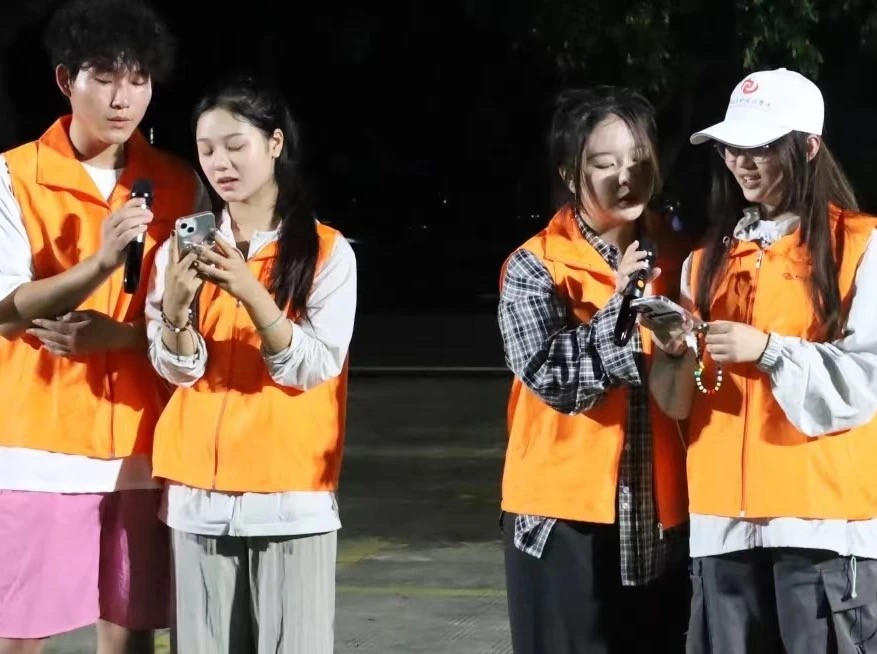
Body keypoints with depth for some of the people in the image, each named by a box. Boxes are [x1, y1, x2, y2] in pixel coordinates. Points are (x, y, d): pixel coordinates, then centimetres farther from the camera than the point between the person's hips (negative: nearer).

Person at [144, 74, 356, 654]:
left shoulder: (328, 251, -2)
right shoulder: (183, 246, 7)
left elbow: (313, 368, -10)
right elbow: (178, 369, 1)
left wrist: (251, 292, -24)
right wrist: (175, 306, -20)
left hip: (291, 495, -3)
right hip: (199, 492, 3)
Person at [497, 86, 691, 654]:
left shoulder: (677, 257, 9)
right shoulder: (535, 268, -6)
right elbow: (553, 379, -17)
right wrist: (618, 305, -25)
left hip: (660, 512, 5)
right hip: (567, 512, -4)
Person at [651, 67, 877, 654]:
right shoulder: (712, 255, 17)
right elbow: (681, 400, 17)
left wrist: (770, 350, -18)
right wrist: (677, 352, -4)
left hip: (823, 512, -5)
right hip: (726, 512, 5)